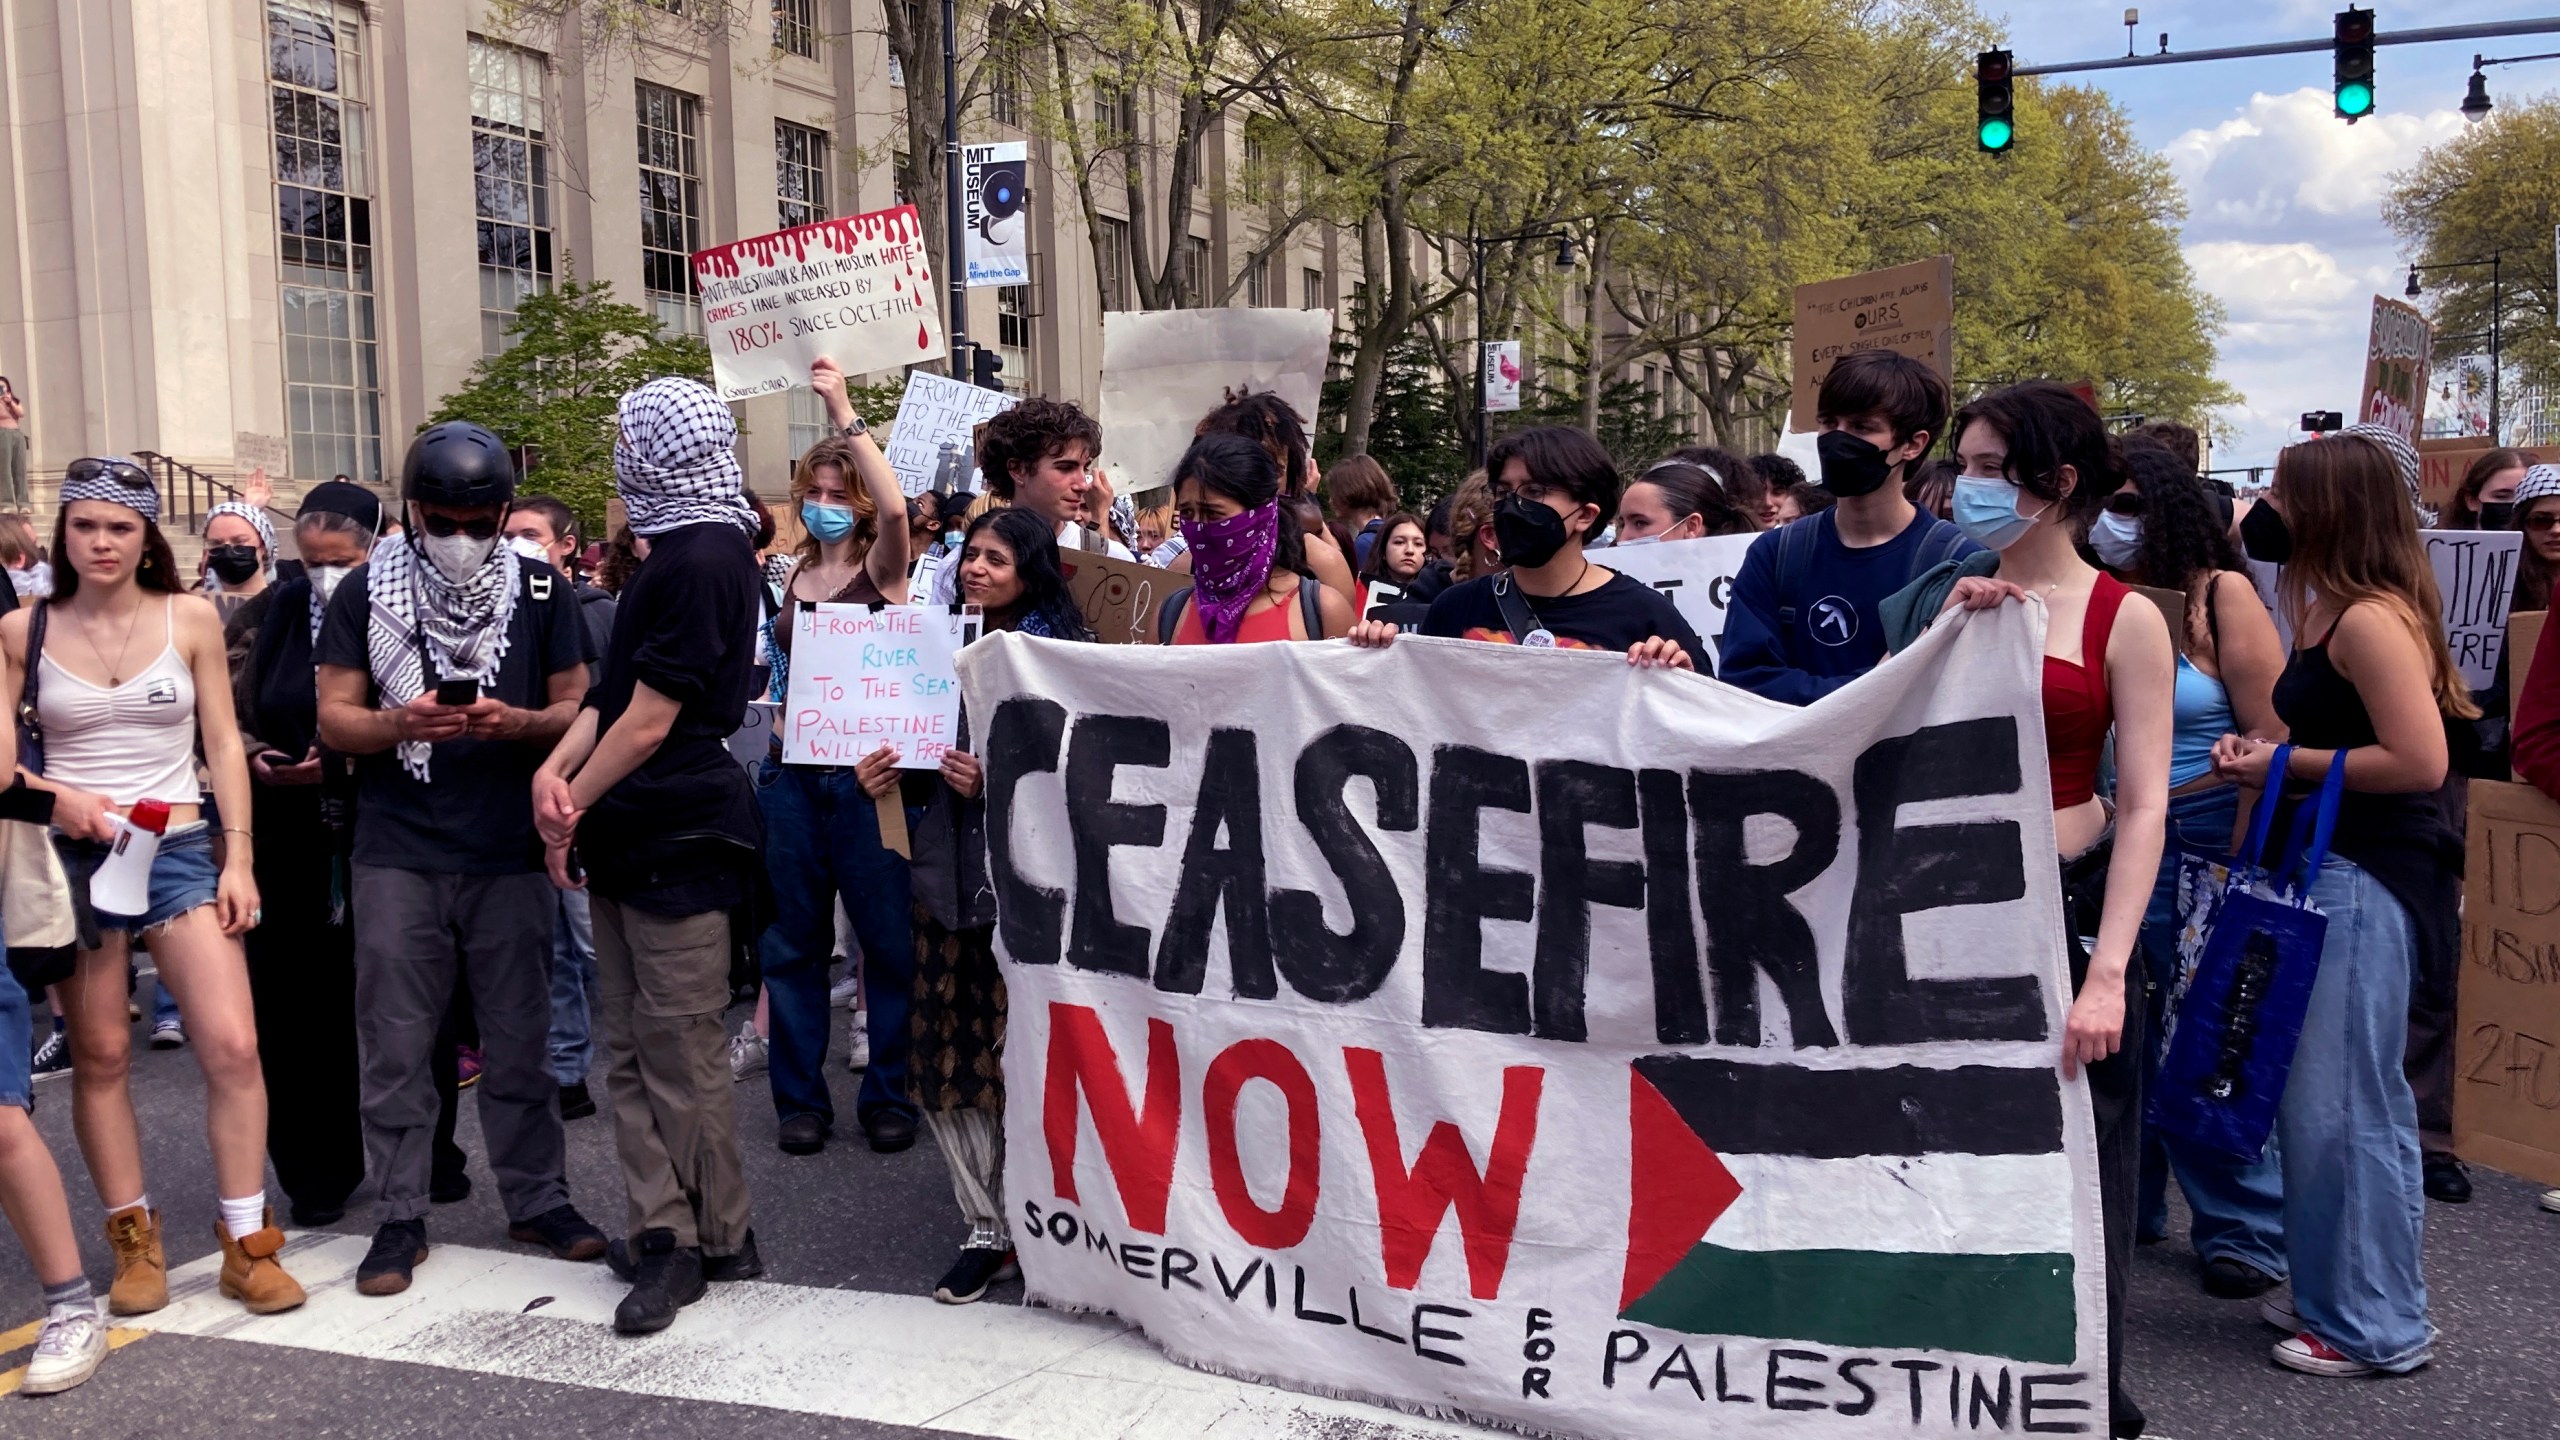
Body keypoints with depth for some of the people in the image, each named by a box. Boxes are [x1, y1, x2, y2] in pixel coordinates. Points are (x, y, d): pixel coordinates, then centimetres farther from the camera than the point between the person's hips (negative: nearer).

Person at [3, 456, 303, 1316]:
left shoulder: (190, 619, 1)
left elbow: (223, 745, 3)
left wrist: (239, 857, -2)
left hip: (178, 849, 0)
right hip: (71, 856, 1)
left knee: (233, 1045, -9)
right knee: (100, 1057, 7)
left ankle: (246, 1245, 2)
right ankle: (135, 1241, 21)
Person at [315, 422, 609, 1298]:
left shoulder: (540, 590, 5)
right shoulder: (366, 592, 4)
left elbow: (578, 705, 5)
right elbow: (334, 719, 3)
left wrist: (519, 722, -16)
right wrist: (401, 721, -17)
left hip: (508, 854, 0)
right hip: (398, 855, 0)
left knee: (517, 1040, 7)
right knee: (396, 1044, 4)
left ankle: (537, 1199, 19)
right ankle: (402, 1215, 15)